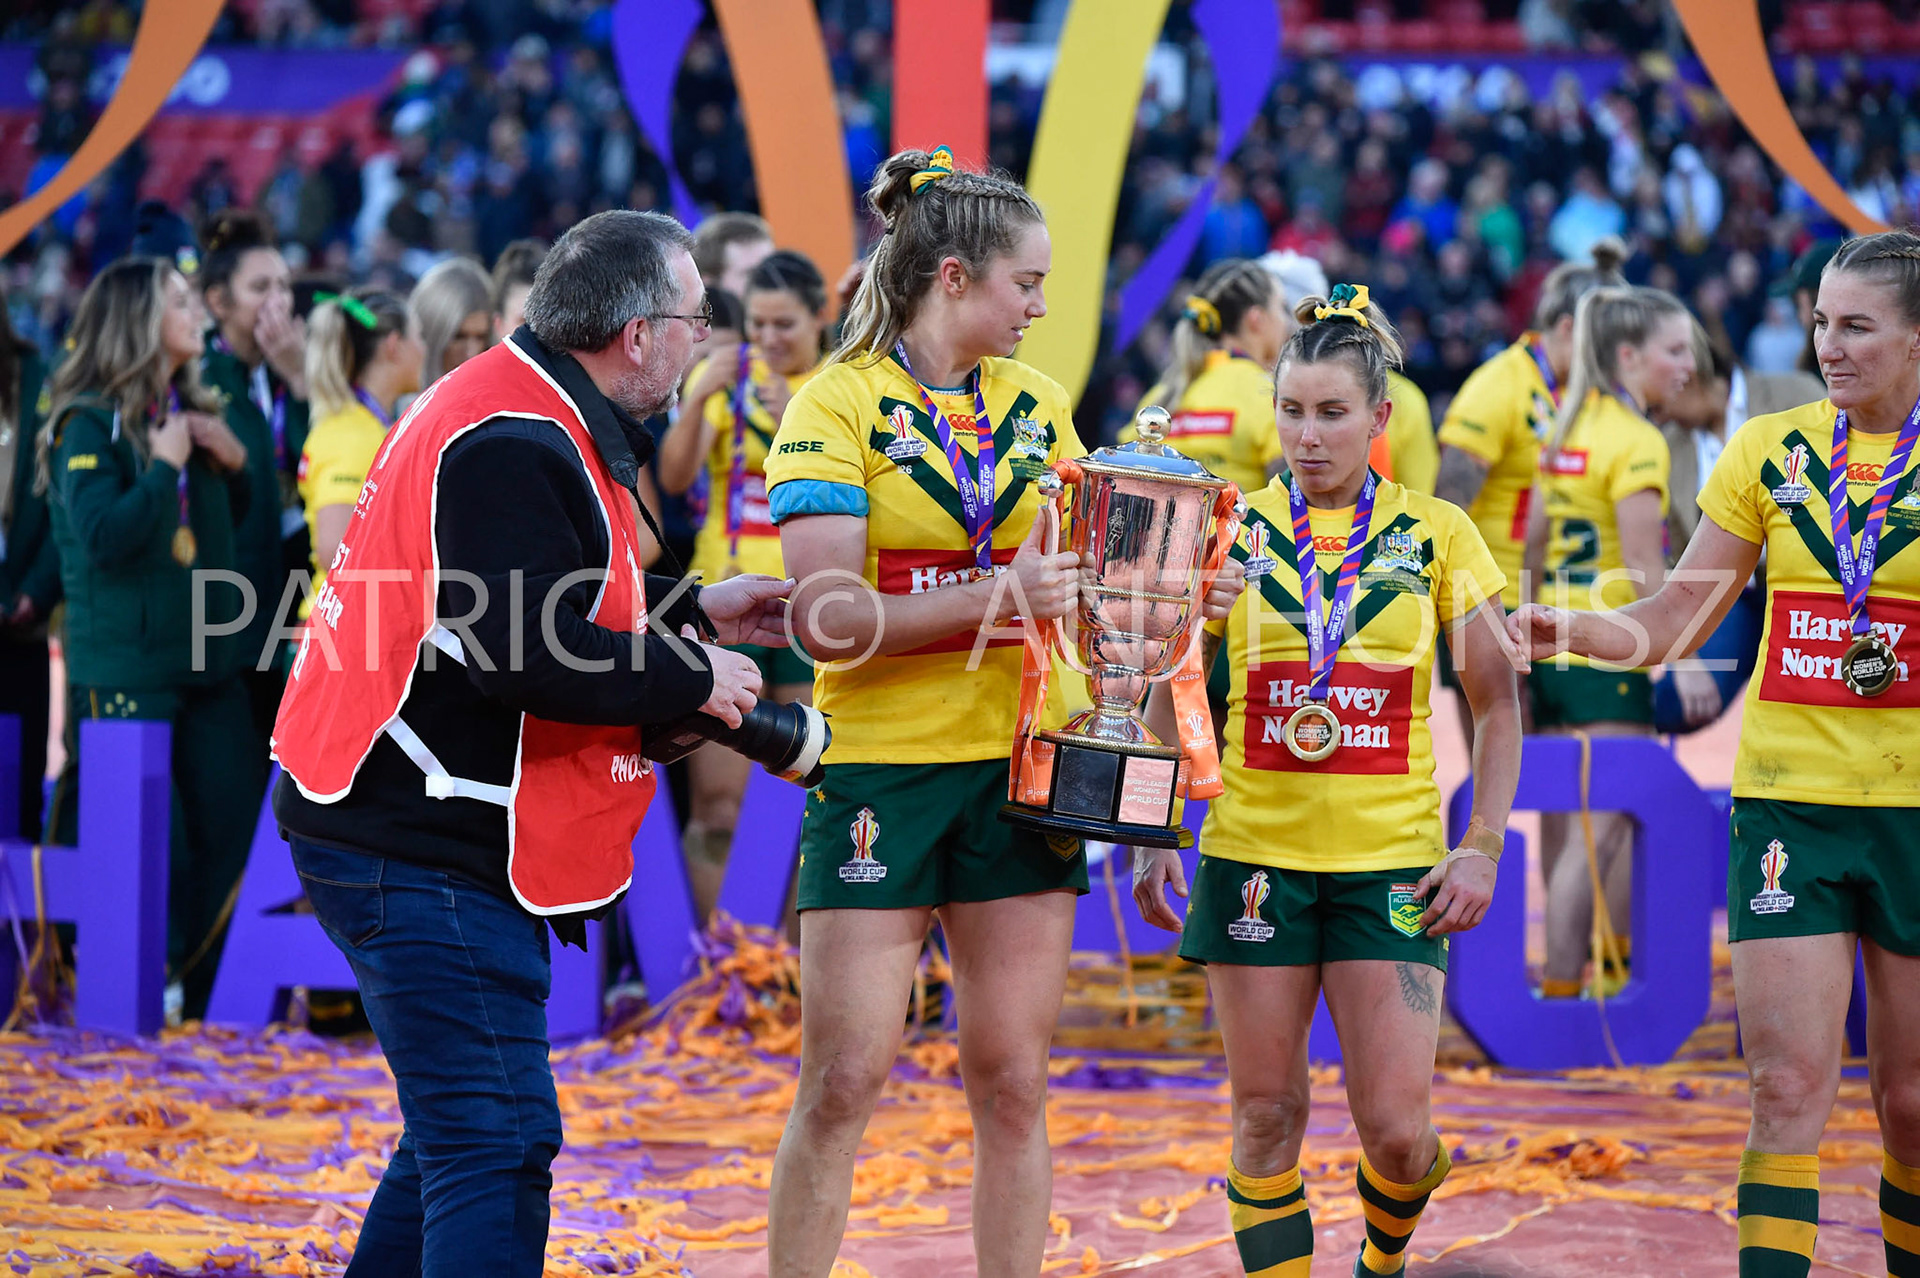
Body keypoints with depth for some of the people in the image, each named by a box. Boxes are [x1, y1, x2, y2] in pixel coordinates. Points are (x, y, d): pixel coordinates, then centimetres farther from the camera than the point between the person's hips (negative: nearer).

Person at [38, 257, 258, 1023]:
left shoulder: (189, 412, 14)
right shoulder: (89, 424, -9)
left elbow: (231, 523, 26)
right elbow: (103, 536, -21)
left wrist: (234, 462, 7)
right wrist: (164, 465, -16)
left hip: (206, 657, 7)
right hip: (123, 666, -7)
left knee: (236, 820, 3)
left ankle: (201, 985, 12)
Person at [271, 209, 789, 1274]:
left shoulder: (515, 413, 15)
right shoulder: (516, 447, -20)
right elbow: (524, 656, -27)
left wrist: (693, 610, 22)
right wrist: (691, 679, -15)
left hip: (392, 833, 11)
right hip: (424, 856, -11)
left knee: (461, 1134, 19)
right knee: (495, 1146, -12)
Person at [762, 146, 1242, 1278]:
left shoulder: (1038, 404, 12)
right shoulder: (837, 408, -6)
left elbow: (1078, 575, 19)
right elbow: (825, 617, -16)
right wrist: (991, 599, -25)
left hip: (1019, 767, 5)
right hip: (880, 769, -5)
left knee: (1013, 1085, 5)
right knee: (845, 1081, -5)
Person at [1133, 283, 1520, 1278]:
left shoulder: (1435, 535, 3)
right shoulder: (1234, 529, 4)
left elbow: (1496, 704, 6)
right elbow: (1167, 695, 9)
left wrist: (1483, 843, -3)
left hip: (1391, 862, -1)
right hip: (1254, 855, 1)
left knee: (1395, 1124, -4)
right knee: (1267, 1116, 2)